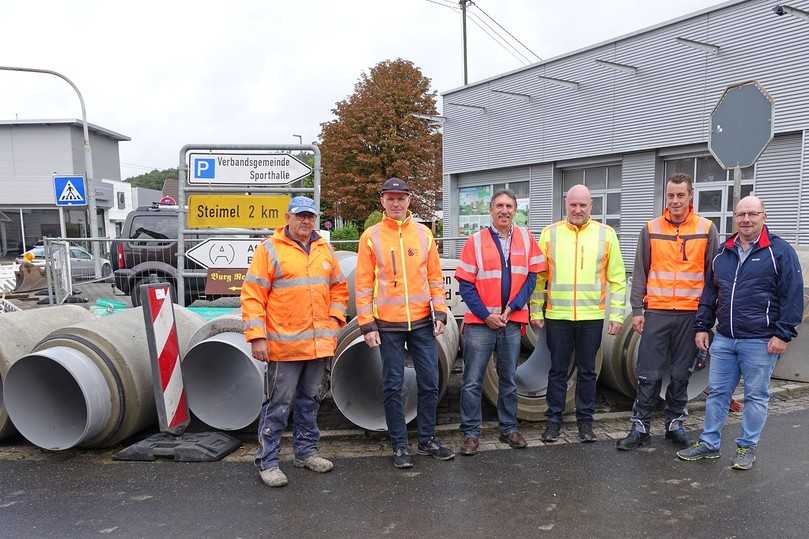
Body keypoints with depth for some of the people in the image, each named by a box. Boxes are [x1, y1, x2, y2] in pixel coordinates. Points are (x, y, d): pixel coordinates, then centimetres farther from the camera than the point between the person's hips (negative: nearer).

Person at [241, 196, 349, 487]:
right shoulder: (270, 249, -5)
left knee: (310, 400, 16)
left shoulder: (324, 249, 12)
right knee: (278, 405, 0)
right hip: (284, 343, -5)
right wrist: (257, 336, -14)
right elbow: (252, 295, -8)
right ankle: (267, 462, 12)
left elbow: (338, 288, 19)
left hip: (319, 343, 6)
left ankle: (306, 451, 30)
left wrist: (334, 320, 6)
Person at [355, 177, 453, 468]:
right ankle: (400, 445, 20)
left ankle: (427, 439, 26)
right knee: (393, 387, 6)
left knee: (429, 383, 9)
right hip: (388, 324, -2)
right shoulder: (371, 236, -2)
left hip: (422, 321, 2)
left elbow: (435, 277, 8)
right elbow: (364, 283, -3)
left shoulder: (423, 233, 5)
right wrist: (367, 324, -7)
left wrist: (440, 312, 1)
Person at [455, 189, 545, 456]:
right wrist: (486, 315, -11)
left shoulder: (525, 238, 4)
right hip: (480, 322, -2)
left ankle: (509, 428, 27)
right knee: (472, 381, 1)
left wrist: (512, 308, -10)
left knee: (509, 380, 14)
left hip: (512, 321, 3)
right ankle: (471, 433, 12)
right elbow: (466, 285, -5)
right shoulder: (476, 241, -3)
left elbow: (531, 276, 1)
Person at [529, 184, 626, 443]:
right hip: (557, 316, 0)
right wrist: (536, 311, 1)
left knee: (587, 371, 11)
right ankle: (554, 419, 21)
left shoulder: (606, 234, 3)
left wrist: (616, 314, -1)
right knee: (557, 370, 9)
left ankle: (585, 420, 25)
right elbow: (538, 277, 4)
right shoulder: (550, 234, 3)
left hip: (592, 316, 0)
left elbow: (617, 279, 4)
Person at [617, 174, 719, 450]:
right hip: (656, 312, 0)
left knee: (681, 373, 10)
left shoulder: (707, 230, 3)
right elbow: (640, 272, 5)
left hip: (691, 313, 0)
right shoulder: (651, 229, 4)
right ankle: (640, 427, 11)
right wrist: (637, 310, 0)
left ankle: (675, 423, 24)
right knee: (648, 374, 2)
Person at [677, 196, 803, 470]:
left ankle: (747, 447, 21)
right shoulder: (723, 253, 12)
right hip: (723, 339, 5)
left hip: (760, 342, -5)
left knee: (756, 396, 8)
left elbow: (793, 296, -7)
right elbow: (709, 293, 17)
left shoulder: (780, 251, -4)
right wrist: (702, 327, 12)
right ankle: (709, 444, 21)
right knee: (717, 393, 10)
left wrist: (783, 334, -11)